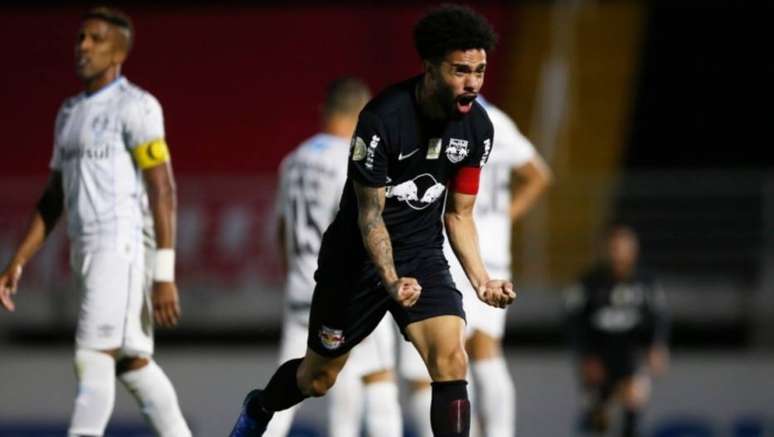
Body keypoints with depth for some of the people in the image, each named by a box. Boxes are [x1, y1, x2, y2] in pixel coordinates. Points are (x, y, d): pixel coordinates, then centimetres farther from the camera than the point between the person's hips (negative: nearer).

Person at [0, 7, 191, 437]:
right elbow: (53, 199, 21)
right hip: (88, 252, 9)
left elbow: (163, 191, -15)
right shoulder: (70, 113, 18)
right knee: (133, 366, 11)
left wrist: (164, 277, -20)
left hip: (124, 248, -9)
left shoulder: (136, 106, -10)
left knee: (93, 361, -13)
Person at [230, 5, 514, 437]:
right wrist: (391, 280, -35)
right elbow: (370, 212, -21)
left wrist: (482, 279, -12)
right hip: (358, 256, -3)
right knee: (317, 378, 14)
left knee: (451, 360, -21)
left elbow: (459, 214, 2)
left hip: (423, 256, 3)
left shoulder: (477, 127, -9)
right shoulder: (382, 119, -26)